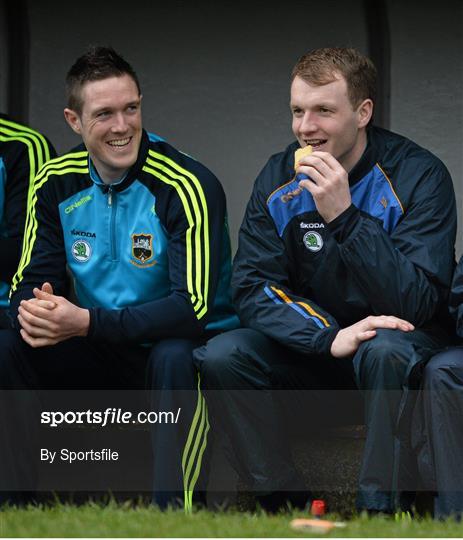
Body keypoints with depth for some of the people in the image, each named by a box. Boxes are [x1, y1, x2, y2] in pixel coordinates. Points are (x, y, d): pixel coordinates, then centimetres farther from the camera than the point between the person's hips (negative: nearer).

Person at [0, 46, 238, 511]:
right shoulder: (56, 184, -1)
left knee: (174, 359, -38)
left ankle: (174, 506, -28)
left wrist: (87, 322, -30)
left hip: (181, 346, -5)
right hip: (99, 355, 5)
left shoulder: (187, 187, -18)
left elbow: (194, 306, -23)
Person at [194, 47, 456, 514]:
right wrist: (329, 336, -27)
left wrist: (345, 216, -33)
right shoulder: (279, 178, -3)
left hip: (398, 341, -4)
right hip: (313, 348, 4)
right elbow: (251, 290, -9)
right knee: (220, 358, -21)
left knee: (385, 352, -38)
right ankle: (286, 507, -12)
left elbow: (417, 304, -24)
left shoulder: (418, 176, -15)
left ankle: (380, 513, -28)